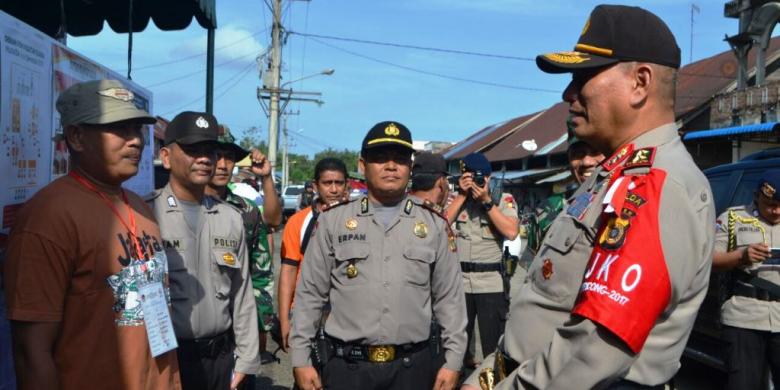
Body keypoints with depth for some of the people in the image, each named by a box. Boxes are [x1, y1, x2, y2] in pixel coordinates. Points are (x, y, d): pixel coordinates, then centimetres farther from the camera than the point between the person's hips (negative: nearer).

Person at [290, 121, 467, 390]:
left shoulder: (433, 224, 5)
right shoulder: (333, 221, 2)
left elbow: (449, 297, 7)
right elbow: (309, 294, 3)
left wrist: (453, 360, 3)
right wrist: (301, 358, 0)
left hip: (414, 366, 1)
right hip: (345, 366, -1)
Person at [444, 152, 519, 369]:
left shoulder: (504, 200, 1)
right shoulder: (455, 198, 7)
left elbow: (511, 232, -14)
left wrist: (487, 201, -14)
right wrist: (462, 194, -10)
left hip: (491, 282, -2)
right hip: (459, 280, 2)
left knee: (493, 343, 3)